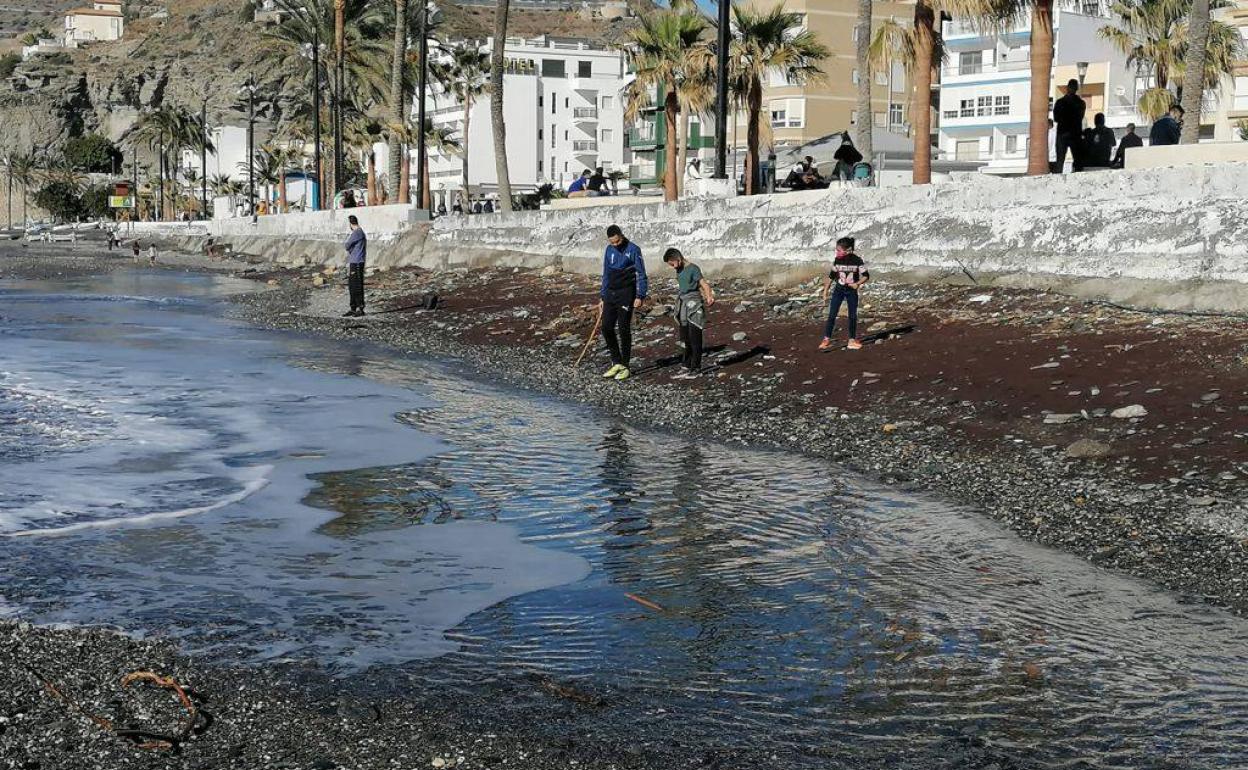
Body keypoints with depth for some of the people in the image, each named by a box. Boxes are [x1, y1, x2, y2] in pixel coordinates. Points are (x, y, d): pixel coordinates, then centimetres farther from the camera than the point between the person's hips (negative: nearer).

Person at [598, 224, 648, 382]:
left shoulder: (633, 250, -7)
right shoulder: (609, 250, 11)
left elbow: (641, 274, -7)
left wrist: (640, 296, -14)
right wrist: (602, 297, 15)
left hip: (626, 294, -6)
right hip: (610, 295, 6)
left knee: (624, 330, -5)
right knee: (606, 328, 1)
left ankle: (625, 367, 4)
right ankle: (616, 363, 13)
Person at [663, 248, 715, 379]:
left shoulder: (693, 269, -10)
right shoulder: (679, 271, 14)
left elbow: (703, 284, -18)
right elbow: (682, 288, 13)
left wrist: (709, 297, -33)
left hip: (694, 307, -8)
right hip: (683, 307, 8)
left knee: (695, 339, -3)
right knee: (686, 340, 11)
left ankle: (695, 369, 2)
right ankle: (687, 367, 17)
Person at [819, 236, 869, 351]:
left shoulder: (857, 261, -14)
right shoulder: (837, 261, -5)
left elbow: (866, 276, -7)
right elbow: (831, 276, 6)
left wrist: (858, 283, -23)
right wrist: (826, 291, 6)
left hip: (851, 291, -1)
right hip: (838, 290, 1)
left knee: (853, 316, 4)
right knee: (832, 315, -5)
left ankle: (852, 340, 15)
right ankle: (826, 339, -2)